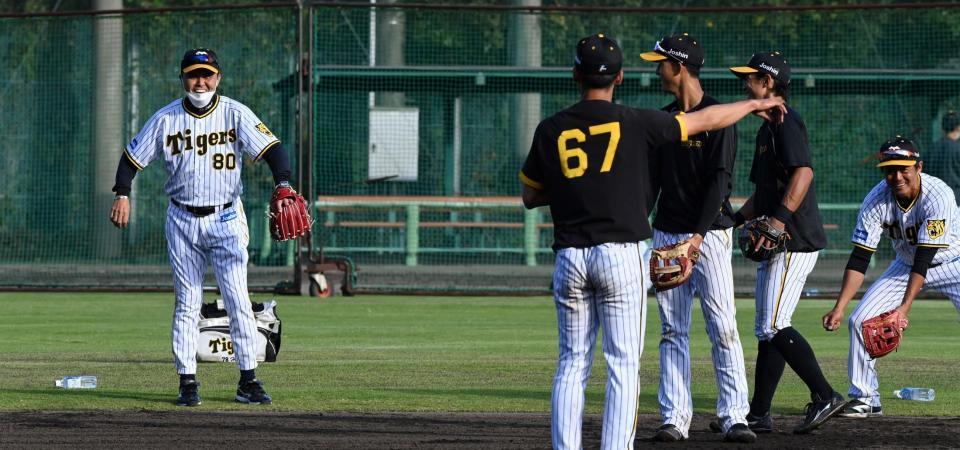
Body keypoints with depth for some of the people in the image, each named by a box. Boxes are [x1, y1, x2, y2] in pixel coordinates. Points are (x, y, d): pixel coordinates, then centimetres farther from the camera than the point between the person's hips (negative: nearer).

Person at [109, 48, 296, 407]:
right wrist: (122, 195, -7)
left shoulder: (235, 114, -4)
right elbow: (133, 157, 8)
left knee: (238, 300, -7)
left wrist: (283, 184, -31)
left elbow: (270, 148, -14)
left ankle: (248, 381, -4)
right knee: (187, 304, 3)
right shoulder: (165, 119, 1)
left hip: (226, 219, -1)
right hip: (183, 221, 1)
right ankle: (187, 382, 6)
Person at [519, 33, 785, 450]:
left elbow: (530, 196, 13)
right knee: (623, 364, -1)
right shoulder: (634, 123, -4)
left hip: (569, 258, 3)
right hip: (620, 255, -3)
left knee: (572, 364, 9)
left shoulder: (550, 130, 3)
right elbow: (707, 120, 8)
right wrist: (755, 104, 24)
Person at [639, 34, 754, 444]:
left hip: (710, 235, -6)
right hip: (666, 234, 6)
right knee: (672, 330, 4)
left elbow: (720, 180, -13)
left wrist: (698, 235, -20)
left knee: (723, 328, -9)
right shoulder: (662, 119, 13)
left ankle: (733, 417, -9)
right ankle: (675, 419, 5)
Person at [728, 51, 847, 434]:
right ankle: (759, 414, 13)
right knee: (767, 330, 11)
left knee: (774, 327, -15)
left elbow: (803, 173, -26)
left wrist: (780, 218, -34)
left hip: (795, 242, -11)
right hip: (778, 244, 11)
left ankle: (825, 396, -13)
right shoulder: (768, 128, 21)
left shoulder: (786, 122, -11)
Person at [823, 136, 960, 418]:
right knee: (860, 320, -7)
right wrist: (839, 308, -29)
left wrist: (904, 307, -42)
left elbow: (924, 260, -35)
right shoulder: (876, 201, -21)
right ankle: (865, 399, 5)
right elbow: (859, 260, -20)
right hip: (906, 265, 4)